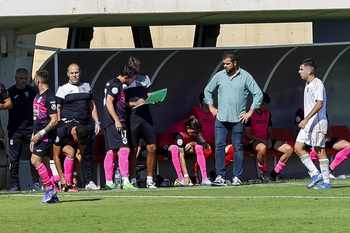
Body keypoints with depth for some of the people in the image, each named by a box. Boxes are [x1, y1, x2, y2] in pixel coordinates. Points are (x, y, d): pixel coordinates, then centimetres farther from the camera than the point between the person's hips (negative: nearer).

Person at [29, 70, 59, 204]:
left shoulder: (49, 97, -13)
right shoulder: (38, 96, 17)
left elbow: (54, 120, -16)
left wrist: (41, 133, -20)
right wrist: (33, 138, 21)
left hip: (46, 136, -9)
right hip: (39, 136, 9)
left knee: (35, 160, -17)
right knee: (44, 163, 6)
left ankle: (50, 188, -13)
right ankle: (53, 196, 8)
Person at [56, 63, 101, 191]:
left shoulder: (86, 87, 17)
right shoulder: (63, 89, 5)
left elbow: (92, 105, 21)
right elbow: (58, 108, 3)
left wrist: (97, 122, 12)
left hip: (86, 125, 4)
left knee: (87, 155, 1)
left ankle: (89, 182, 4)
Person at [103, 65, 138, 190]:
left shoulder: (113, 83, 21)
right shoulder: (116, 84, -10)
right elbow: (109, 102, -19)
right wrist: (117, 120, -22)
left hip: (109, 123, 11)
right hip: (115, 121, -11)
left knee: (111, 152, 9)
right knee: (124, 149, -15)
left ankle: (109, 182, 9)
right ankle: (125, 181, -22)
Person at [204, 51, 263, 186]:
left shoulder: (245, 77, 0)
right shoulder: (219, 76, 8)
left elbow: (258, 94, 3)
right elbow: (207, 91, 23)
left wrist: (250, 112, -1)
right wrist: (211, 107, 13)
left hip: (238, 119, -2)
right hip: (221, 118, 2)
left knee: (238, 148, 0)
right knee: (219, 146, -6)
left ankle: (237, 177, 6)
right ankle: (220, 176, -3)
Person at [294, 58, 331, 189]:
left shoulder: (317, 84, -13)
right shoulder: (308, 85, 16)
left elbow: (319, 104, -23)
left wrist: (306, 119, -26)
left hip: (317, 123, -10)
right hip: (308, 124, 10)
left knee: (319, 150, -6)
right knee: (298, 147, 3)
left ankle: (327, 182, -1)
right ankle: (315, 174, 6)